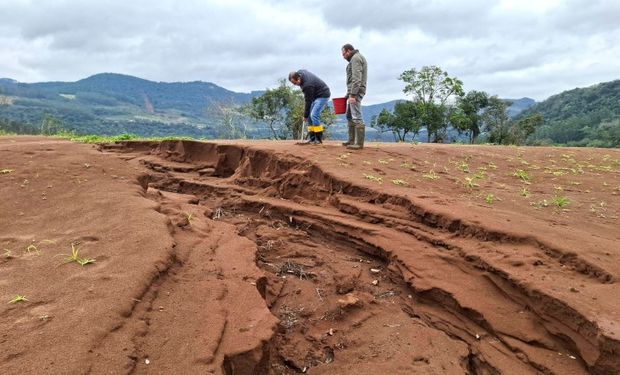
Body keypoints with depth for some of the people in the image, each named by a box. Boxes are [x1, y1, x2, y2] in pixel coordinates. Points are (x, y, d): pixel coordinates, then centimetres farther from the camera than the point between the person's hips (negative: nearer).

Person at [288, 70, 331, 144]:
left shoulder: (307, 85, -32)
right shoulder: (299, 72, -7)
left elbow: (308, 101, -24)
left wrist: (305, 115, -15)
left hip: (323, 95, -10)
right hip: (315, 95, 10)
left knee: (314, 115, -19)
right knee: (309, 116, 3)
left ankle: (318, 139, -13)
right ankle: (312, 138, 5)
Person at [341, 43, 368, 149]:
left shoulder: (355, 58, -9)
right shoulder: (356, 58, 23)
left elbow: (356, 78, -19)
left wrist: (352, 94, -23)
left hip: (355, 92, -11)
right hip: (353, 92, 11)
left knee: (357, 117, -12)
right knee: (350, 116, 13)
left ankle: (359, 143, -13)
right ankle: (352, 140, 16)